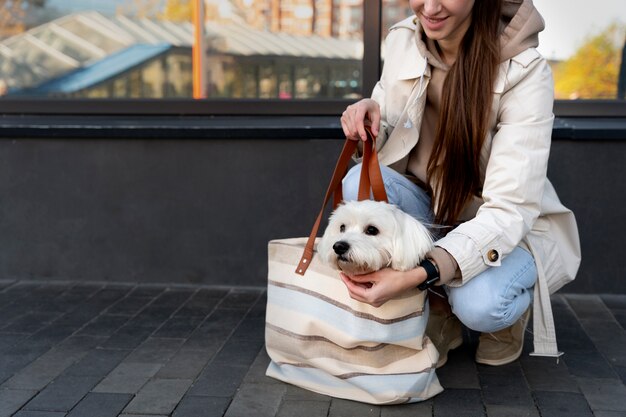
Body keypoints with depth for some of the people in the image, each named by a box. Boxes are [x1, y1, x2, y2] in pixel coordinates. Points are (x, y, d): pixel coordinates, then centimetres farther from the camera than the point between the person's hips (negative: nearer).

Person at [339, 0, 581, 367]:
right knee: (361, 183, -25)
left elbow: (509, 211, -29)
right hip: (429, 212, 4)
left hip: (510, 227, -4)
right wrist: (368, 122, -23)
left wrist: (419, 274, -44)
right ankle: (437, 313, -5)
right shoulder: (403, 40, -10)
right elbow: (385, 138, 3)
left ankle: (510, 312, 6)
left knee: (478, 303, -34)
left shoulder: (525, 73, -24)